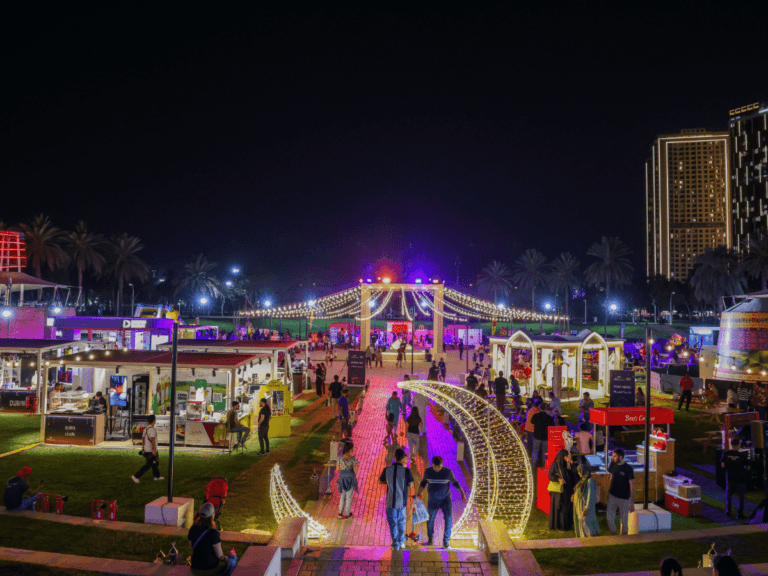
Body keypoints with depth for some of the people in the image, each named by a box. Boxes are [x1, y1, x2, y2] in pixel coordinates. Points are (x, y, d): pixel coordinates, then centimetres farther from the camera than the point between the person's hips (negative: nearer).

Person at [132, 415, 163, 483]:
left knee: (155, 463, 19)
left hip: (146, 449, 9)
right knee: (148, 465, -5)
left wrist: (143, 447, 24)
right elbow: (152, 440, -25)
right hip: (151, 451, -9)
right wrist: (154, 450, -25)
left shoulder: (145, 429, 8)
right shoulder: (152, 429, -20)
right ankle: (136, 476, -6)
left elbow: (143, 438, 16)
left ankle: (157, 476, 29)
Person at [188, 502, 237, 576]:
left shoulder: (193, 528, -6)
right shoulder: (213, 532, -24)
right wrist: (224, 558, 5)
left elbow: (191, 546, 10)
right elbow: (219, 555, -17)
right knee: (233, 559, 18)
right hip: (210, 569, -6)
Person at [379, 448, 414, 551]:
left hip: (390, 501, 0)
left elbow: (380, 481, 7)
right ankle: (401, 542, 30)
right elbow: (410, 484, -3)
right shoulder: (406, 470, -14)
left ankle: (395, 544, 16)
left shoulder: (387, 469, -7)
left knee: (392, 523, 12)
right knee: (401, 521, 20)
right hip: (402, 501, 0)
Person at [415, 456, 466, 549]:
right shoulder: (428, 471, -10)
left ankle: (446, 542, -4)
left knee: (448, 519, -16)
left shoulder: (448, 471, -14)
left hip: (445, 500, -1)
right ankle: (430, 538, 38)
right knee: (430, 520, 12)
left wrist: (462, 493, -4)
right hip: (432, 501, 2)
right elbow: (423, 482, 8)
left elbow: (455, 482, 0)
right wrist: (419, 493, -2)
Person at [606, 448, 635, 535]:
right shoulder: (613, 464, 0)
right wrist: (608, 492, 16)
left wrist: (632, 503, -18)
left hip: (624, 498, -4)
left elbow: (632, 486, -16)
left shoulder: (628, 469, -16)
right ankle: (613, 534, 22)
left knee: (624, 520, 6)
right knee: (609, 517, 0)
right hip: (612, 495, 4)